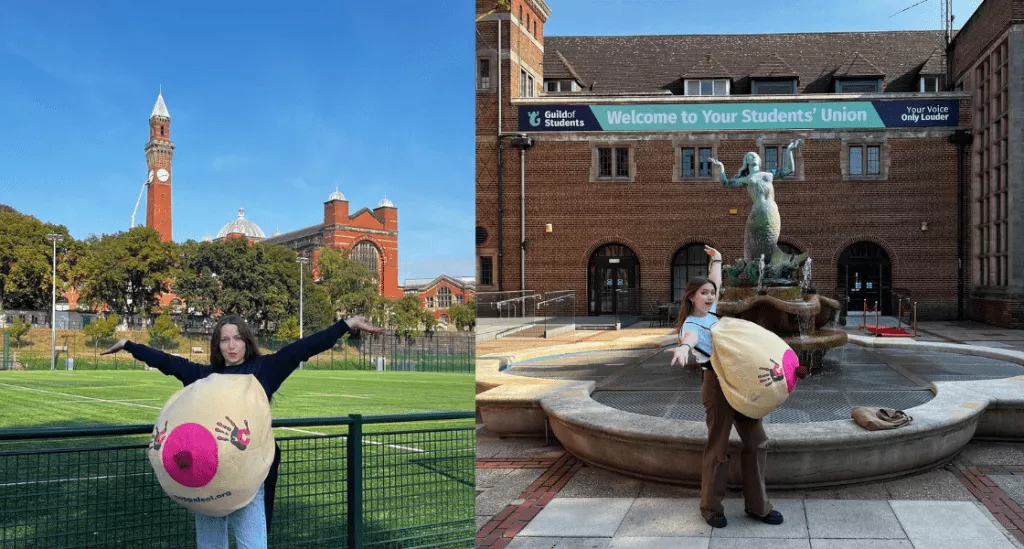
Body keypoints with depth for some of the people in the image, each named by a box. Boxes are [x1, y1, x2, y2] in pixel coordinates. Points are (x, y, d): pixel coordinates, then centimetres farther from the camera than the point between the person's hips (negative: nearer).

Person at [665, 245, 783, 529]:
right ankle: (711, 507, 14)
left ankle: (757, 505, 19)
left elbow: (715, 284, 31)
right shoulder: (691, 324, -11)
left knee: (757, 442, 9)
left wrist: (716, 261, 35)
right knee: (717, 447, -1)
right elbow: (691, 337, -37)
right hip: (717, 384, -8)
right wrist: (683, 347, -58)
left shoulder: (711, 312, 12)